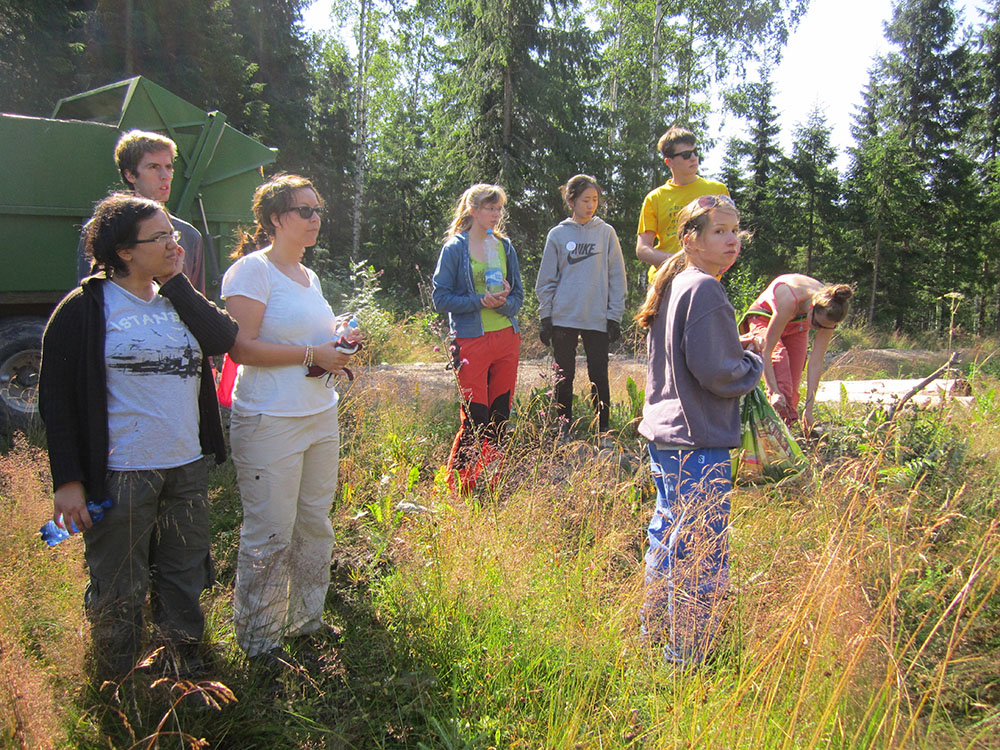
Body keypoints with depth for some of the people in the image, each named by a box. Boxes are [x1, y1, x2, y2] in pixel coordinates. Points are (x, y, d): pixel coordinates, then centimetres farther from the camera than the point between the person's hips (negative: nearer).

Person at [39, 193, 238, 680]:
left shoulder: (176, 298, 10)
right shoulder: (85, 309, -8)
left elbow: (223, 339, -8)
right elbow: (57, 399, -8)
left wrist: (177, 282, -8)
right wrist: (68, 480, -12)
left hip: (187, 467, 6)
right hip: (122, 475, -5)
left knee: (185, 576, 18)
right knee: (118, 590, 7)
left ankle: (188, 668, 38)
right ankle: (116, 687, 29)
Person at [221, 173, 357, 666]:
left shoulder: (308, 276, 16)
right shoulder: (251, 270, -10)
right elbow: (242, 348, -18)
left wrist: (338, 345, 9)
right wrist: (312, 355, -18)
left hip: (320, 416, 8)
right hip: (269, 422, -8)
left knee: (315, 523, 15)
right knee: (270, 534, -1)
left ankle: (306, 617, 32)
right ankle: (257, 637, 16)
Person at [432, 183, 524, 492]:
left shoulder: (505, 246, 12)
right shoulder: (455, 249, -2)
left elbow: (518, 295, 12)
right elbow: (441, 297, -6)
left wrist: (504, 302, -11)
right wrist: (481, 300, -17)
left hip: (506, 338, 5)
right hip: (471, 340, -5)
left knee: (500, 417, 8)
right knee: (476, 419, -7)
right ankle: (455, 488, 9)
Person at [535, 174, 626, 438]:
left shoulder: (606, 232, 5)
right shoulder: (558, 234, 5)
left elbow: (616, 277, 5)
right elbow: (547, 280, 8)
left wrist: (615, 316, 0)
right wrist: (545, 317, 2)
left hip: (597, 318, 0)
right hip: (563, 317, 1)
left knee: (599, 376, 1)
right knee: (564, 376, 7)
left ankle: (603, 428, 11)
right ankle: (564, 427, 18)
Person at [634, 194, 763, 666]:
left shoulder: (672, 285, 13)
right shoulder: (704, 290, -16)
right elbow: (716, 371, -20)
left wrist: (736, 355, 13)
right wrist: (753, 366, -1)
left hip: (665, 433, 10)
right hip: (699, 442, -10)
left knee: (667, 537, 20)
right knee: (702, 556, -1)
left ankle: (654, 638, 34)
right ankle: (686, 658, 9)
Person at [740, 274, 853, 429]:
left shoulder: (828, 313, -29)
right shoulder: (789, 300, -43)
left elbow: (816, 363, -25)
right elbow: (766, 351, -39)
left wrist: (809, 408, -26)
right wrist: (774, 392, -44)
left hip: (797, 325, 4)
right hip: (764, 319, -4)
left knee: (792, 386, -5)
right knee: (779, 358, -32)